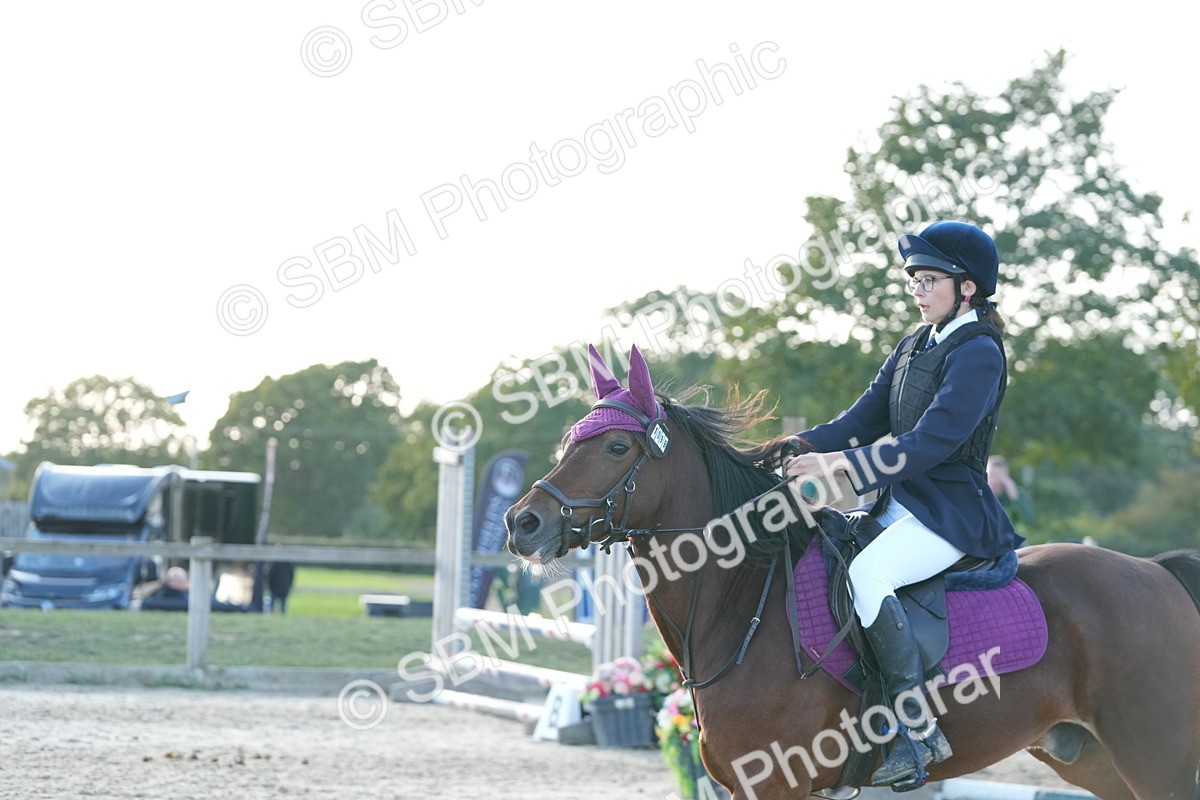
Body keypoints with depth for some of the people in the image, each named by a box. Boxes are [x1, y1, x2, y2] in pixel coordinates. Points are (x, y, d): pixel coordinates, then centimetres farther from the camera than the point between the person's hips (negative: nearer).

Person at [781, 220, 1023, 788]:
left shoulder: (978, 353, -12)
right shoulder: (915, 346, 15)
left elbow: (931, 442, -22)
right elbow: (866, 419, 12)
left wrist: (840, 464, -27)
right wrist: (801, 448, -6)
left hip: (952, 512, -10)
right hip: (900, 505, 10)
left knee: (865, 575, -32)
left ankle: (919, 729, -30)